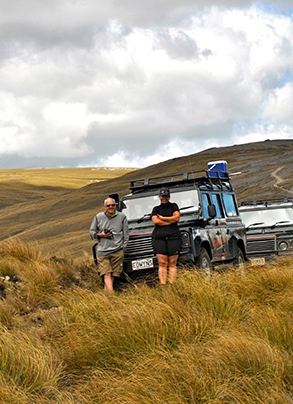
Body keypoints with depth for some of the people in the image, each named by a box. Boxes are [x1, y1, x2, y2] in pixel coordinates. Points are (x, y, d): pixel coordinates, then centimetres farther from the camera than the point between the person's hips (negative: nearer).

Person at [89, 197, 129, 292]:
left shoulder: (122, 217, 7)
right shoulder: (98, 217, 7)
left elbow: (126, 234, 10)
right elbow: (91, 231, 14)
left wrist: (123, 248, 4)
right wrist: (99, 235, -6)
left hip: (117, 251, 0)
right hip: (103, 251, 0)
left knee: (113, 275, 0)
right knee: (107, 275, -11)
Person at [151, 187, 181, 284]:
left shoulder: (173, 206, 16)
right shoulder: (156, 209, 17)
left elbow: (177, 217, -1)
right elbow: (155, 221, -1)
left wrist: (162, 218, 1)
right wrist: (171, 221, -2)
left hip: (173, 236, -1)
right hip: (159, 237, 1)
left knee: (172, 263, -5)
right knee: (162, 263, -7)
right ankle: (163, 285, -9)